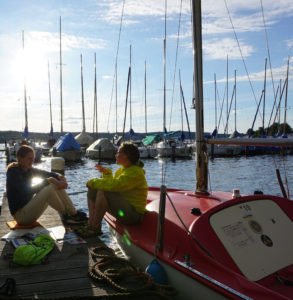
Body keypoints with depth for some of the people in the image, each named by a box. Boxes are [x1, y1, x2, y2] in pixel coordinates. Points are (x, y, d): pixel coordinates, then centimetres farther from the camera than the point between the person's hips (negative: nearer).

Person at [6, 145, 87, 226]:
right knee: (48, 189, -27)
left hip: (30, 207, 8)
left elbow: (50, 174, 6)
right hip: (20, 214, -8)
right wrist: (48, 181, -26)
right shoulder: (12, 172, -15)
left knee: (56, 185, -7)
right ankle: (66, 215, -11)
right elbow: (27, 191, -27)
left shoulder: (29, 170, 6)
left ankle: (74, 213, -12)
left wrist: (62, 179, -16)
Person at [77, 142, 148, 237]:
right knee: (92, 190, 3)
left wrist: (93, 182, -20)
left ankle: (95, 228, -18)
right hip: (122, 206, 10)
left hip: (133, 214, -10)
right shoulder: (122, 170, 14)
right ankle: (91, 222, -10)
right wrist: (107, 173, 1)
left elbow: (114, 185, -31)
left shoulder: (136, 173, -18)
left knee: (102, 192, -29)